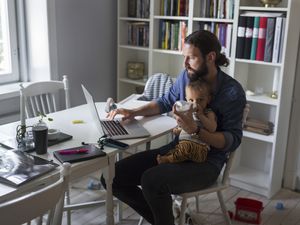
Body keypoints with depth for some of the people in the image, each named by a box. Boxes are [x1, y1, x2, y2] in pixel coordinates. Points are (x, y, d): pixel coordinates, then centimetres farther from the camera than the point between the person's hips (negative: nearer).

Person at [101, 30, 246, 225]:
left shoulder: (233, 92, -14)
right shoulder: (186, 76, 2)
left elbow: (233, 140, -14)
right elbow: (166, 102, 17)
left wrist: (195, 130, -28)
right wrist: (133, 112, 3)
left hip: (206, 162, -6)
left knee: (152, 180, -34)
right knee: (112, 177, -7)